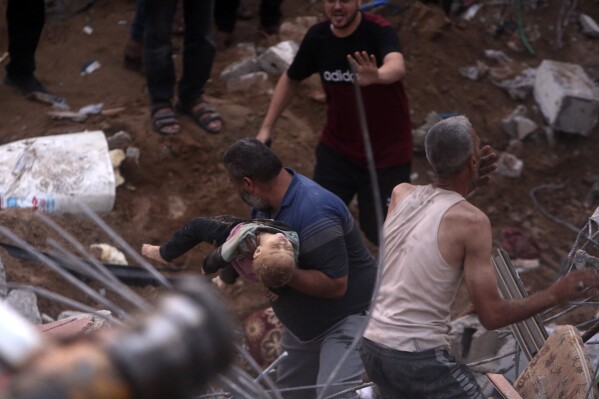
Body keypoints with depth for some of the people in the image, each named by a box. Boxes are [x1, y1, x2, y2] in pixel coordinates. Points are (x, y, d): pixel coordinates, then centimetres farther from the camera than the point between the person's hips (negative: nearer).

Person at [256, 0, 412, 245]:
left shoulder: (379, 31, -22)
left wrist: (377, 76, -68)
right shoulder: (317, 37, -8)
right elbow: (291, 80, 11)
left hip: (387, 154, -4)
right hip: (337, 148, 4)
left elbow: (397, 67, -45)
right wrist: (266, 128, 7)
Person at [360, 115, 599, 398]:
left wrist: (469, 181, 24)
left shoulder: (400, 193, 2)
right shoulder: (471, 221, -16)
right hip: (419, 359, -7)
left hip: (372, 345, 7)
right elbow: (492, 316, -15)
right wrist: (556, 295, -4)